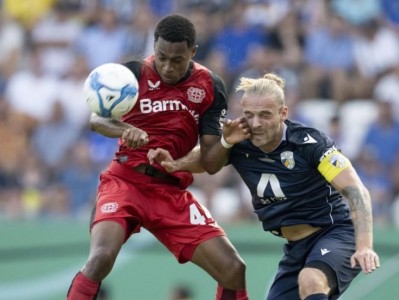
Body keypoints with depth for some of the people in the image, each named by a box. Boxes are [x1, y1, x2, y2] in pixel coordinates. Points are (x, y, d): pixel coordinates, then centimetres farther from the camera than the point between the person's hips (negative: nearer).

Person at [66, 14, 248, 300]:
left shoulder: (210, 87, 1)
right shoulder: (134, 73, -6)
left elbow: (211, 160, 0)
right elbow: (96, 119, -22)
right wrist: (126, 131, -43)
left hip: (174, 192, 3)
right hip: (125, 182, -3)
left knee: (233, 270, -7)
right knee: (101, 257, -29)